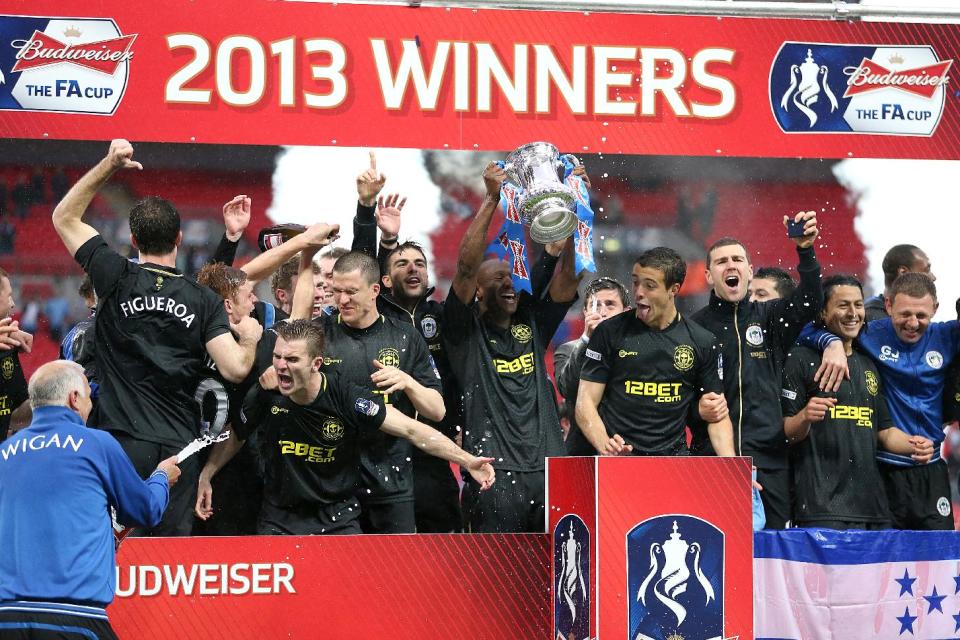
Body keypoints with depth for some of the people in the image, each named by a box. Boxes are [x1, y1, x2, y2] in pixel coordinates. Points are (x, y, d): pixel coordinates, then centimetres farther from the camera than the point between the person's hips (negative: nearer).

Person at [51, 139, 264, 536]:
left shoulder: (117, 279, -1)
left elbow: (64, 217, 9)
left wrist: (109, 166, 8)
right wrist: (250, 339, 14)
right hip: (178, 445, 2)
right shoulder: (205, 301, 1)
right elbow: (235, 369, -7)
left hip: (120, 443, -1)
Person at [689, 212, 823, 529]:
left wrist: (806, 251, -23)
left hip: (770, 459, 1)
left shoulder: (770, 316, 11)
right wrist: (698, 410, -12)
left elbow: (810, 303, -8)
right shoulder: (695, 327, 8)